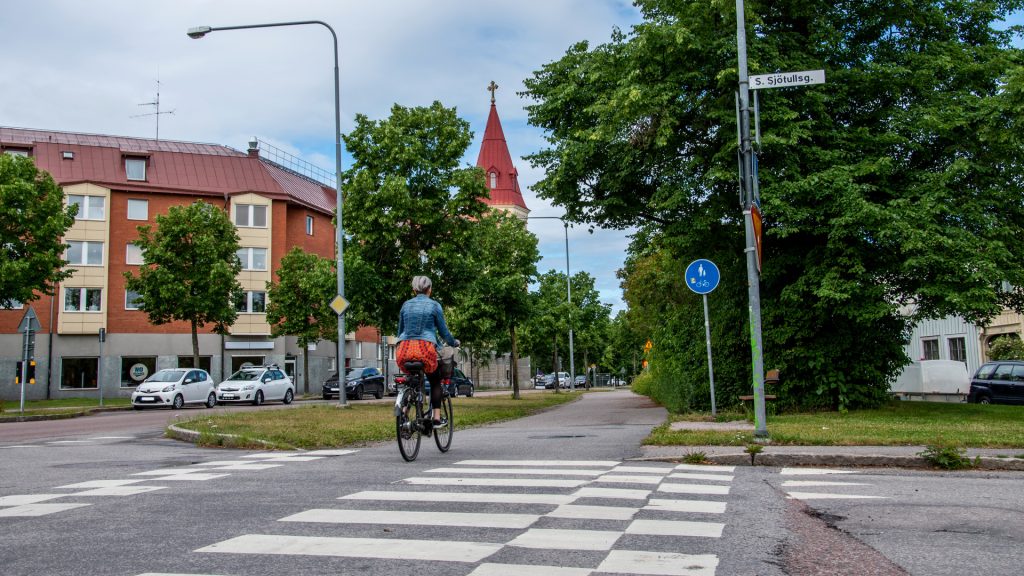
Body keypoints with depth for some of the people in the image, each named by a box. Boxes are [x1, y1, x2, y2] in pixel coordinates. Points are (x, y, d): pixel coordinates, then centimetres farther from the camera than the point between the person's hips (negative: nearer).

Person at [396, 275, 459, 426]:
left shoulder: (406, 305, 17)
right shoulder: (434, 305, 7)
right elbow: (443, 331, 11)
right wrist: (454, 343, 29)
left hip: (404, 350, 3)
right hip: (425, 348, -3)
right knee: (435, 381, 18)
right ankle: (436, 418, 10)